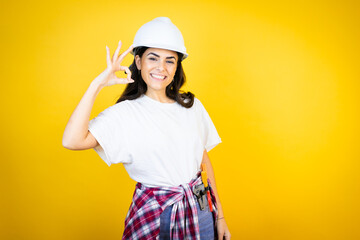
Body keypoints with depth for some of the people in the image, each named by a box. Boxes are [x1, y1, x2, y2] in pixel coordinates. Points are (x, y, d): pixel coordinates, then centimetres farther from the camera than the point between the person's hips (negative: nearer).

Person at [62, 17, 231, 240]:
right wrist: (98, 84, -22)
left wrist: (220, 215, 8)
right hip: (153, 215, -3)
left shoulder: (192, 105, 0)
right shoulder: (125, 113, -11)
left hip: (200, 212, 4)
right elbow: (72, 141, -25)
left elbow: (204, 159, 6)